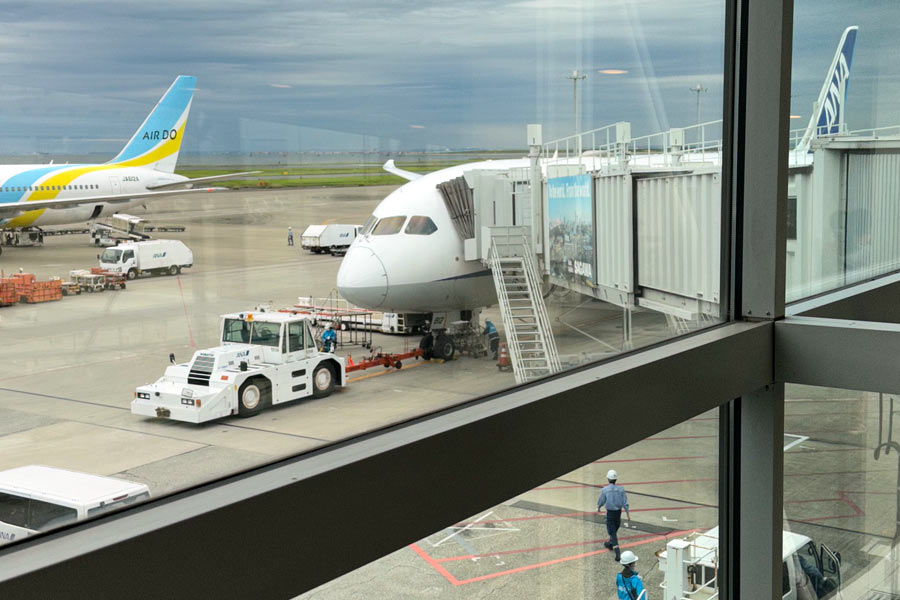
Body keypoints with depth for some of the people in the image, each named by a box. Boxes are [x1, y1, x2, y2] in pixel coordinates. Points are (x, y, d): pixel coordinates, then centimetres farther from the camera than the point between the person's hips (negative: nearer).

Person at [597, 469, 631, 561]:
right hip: (619, 512, 4)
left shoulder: (604, 490, -14)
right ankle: (610, 544, 48)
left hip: (610, 513, -4)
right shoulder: (621, 489, -8)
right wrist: (628, 513, 2)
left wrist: (598, 508, 21)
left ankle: (617, 553, -12)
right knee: (615, 529, 25)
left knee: (612, 532, -1)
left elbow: (601, 501, 1)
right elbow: (625, 502, -6)